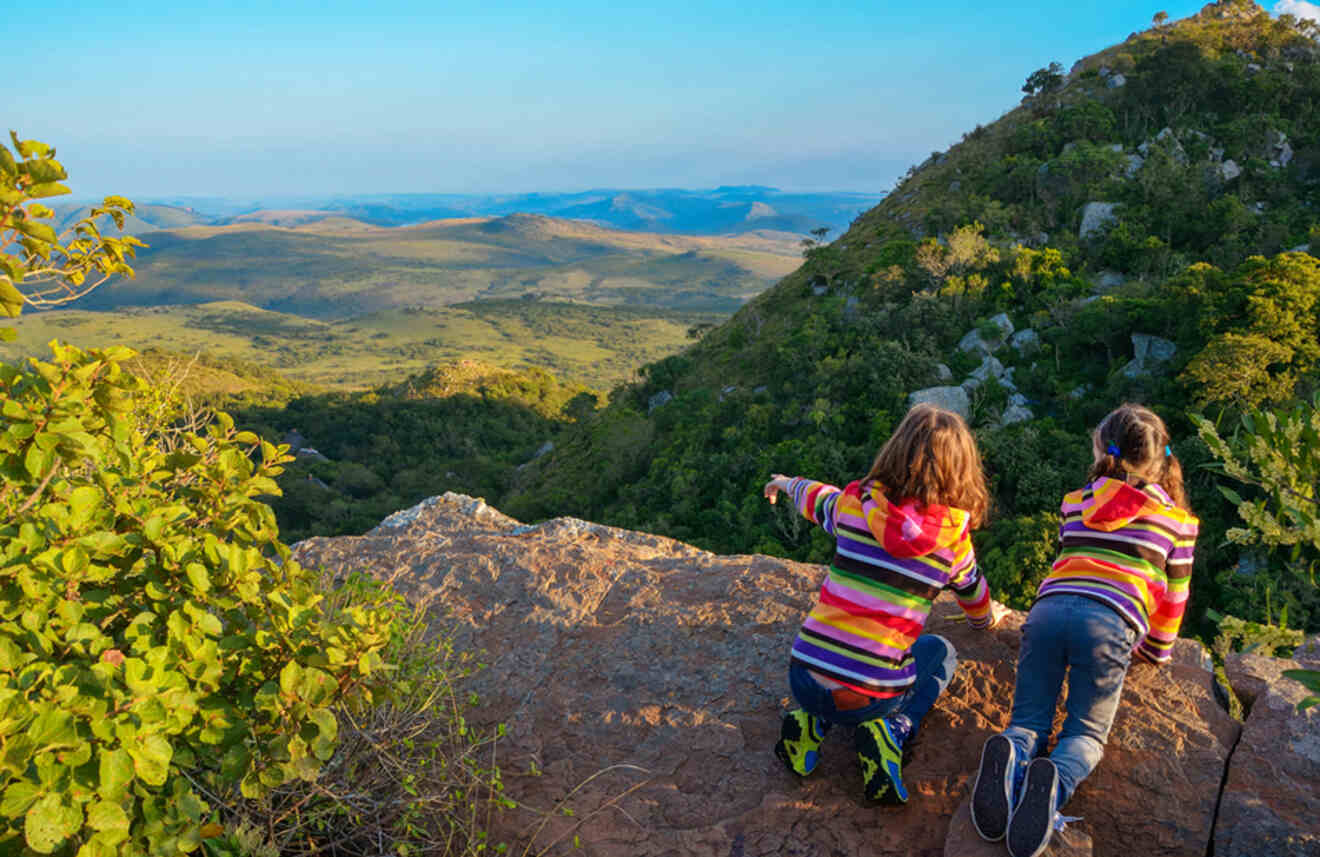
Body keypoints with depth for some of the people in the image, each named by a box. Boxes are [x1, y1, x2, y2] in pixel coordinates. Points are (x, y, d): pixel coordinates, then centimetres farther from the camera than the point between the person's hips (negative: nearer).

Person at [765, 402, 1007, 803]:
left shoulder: (855, 503, -1)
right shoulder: (954, 535, -1)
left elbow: (818, 498, 23)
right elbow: (973, 593, 21)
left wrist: (788, 483, 48)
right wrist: (988, 617, 46)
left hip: (805, 679, 2)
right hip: (871, 696, -2)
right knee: (940, 651, 28)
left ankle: (812, 722, 12)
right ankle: (893, 729, 3)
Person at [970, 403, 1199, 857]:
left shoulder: (1075, 503, 25)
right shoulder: (1177, 519, 19)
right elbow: (1173, 595, 25)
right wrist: (1156, 651, 42)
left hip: (1049, 608, 2)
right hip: (1110, 621, -2)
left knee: (1029, 721, 11)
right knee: (1085, 734, 10)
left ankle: (1011, 757, -26)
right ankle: (1054, 783, -25)